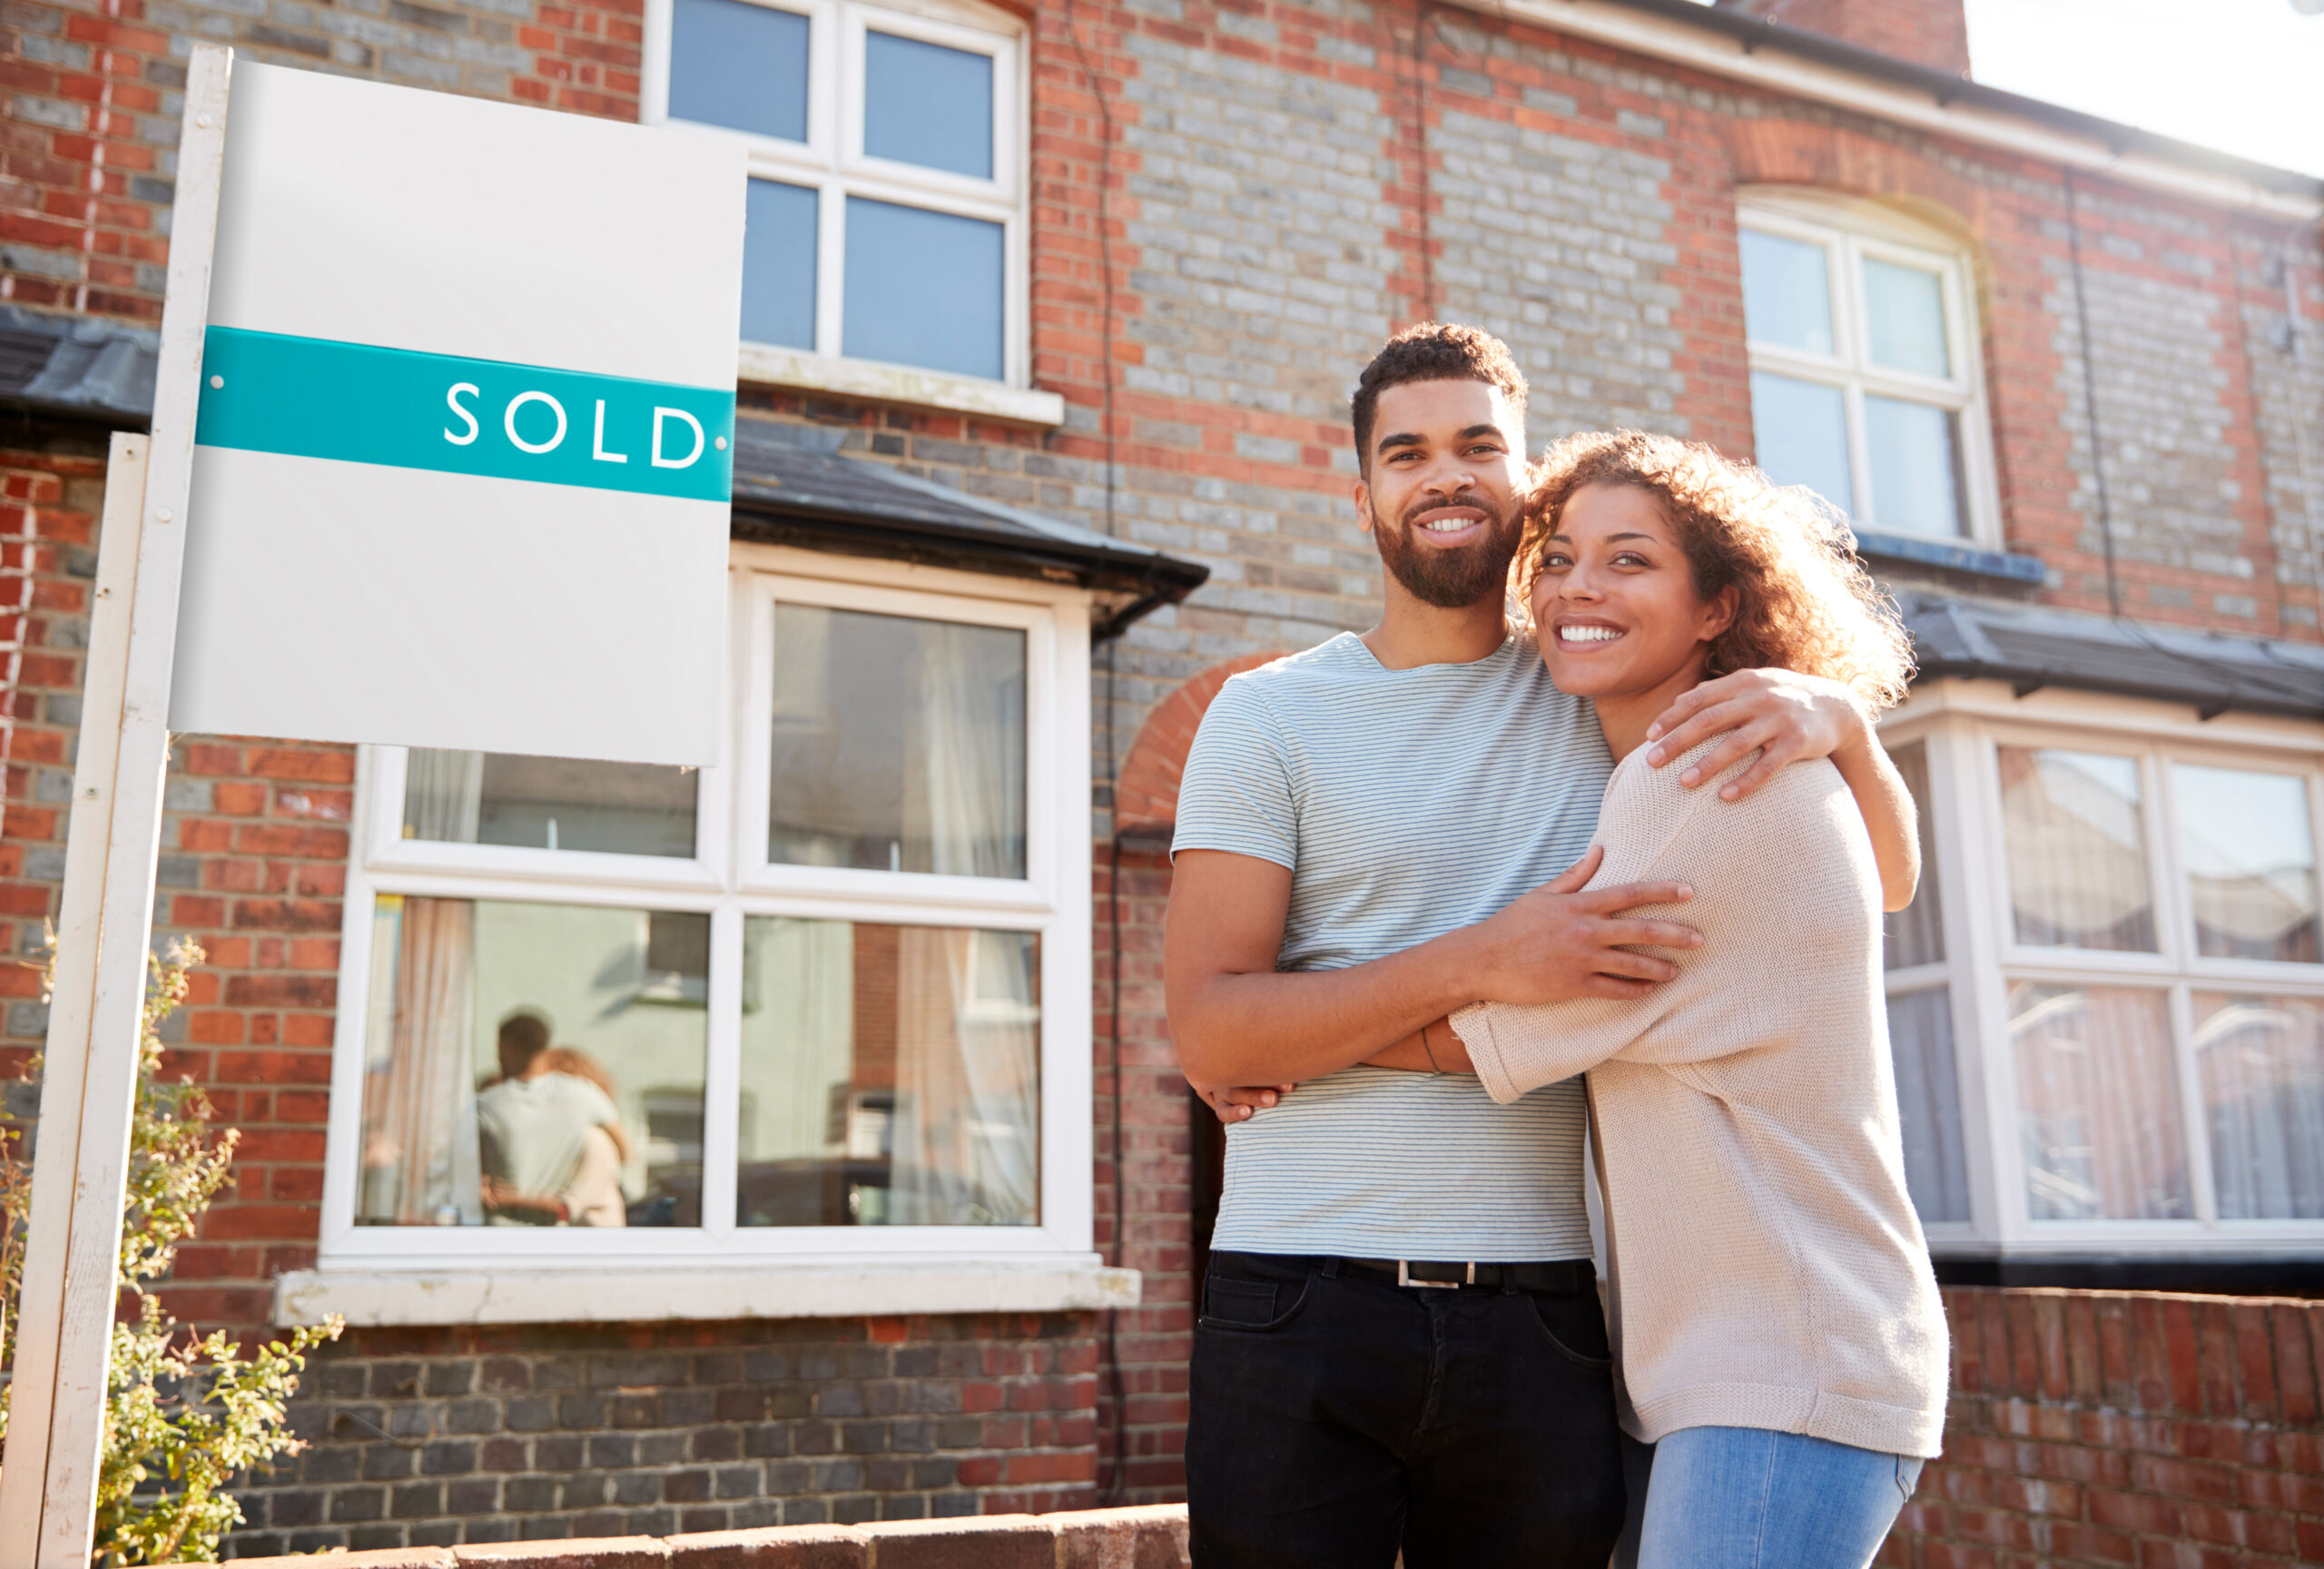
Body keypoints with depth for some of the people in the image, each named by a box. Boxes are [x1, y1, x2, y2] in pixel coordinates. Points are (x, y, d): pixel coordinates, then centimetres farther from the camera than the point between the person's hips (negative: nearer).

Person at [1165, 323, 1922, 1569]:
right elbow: (1208, 1033, -6)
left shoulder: (1610, 701, 10)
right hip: (1301, 1310, -1)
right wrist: (1479, 963, -18)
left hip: (1541, 1320, 2)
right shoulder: (1269, 716, 3)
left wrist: (1834, 713, -9)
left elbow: (1884, 877, 13)